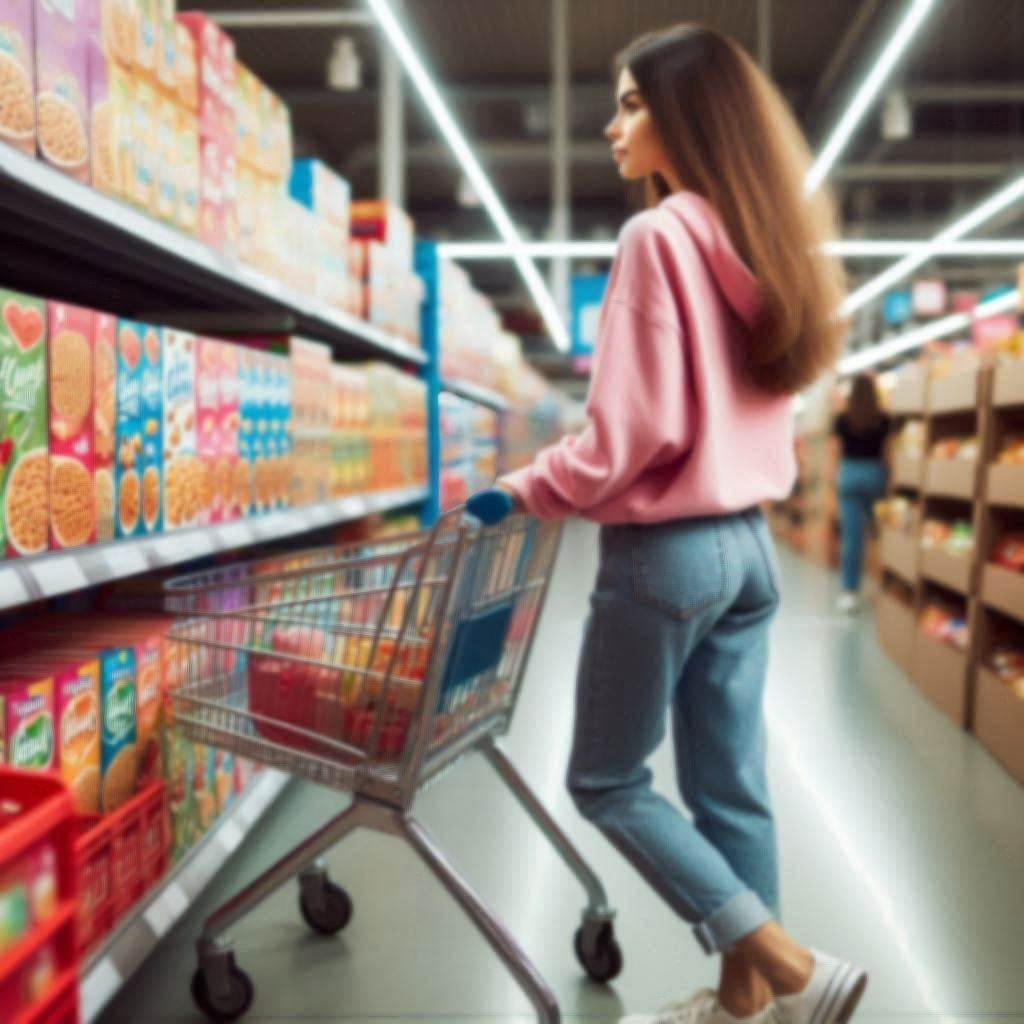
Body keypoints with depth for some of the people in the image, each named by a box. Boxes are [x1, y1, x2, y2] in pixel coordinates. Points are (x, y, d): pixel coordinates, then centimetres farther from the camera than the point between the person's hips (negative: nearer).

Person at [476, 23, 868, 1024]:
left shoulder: (660, 235, -14)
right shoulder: (761, 243, 11)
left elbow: (634, 428, -19)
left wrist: (527, 490, -4)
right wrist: (568, 470, 18)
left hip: (666, 550, -8)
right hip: (747, 544, 8)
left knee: (604, 780, 7)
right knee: (731, 784, 13)